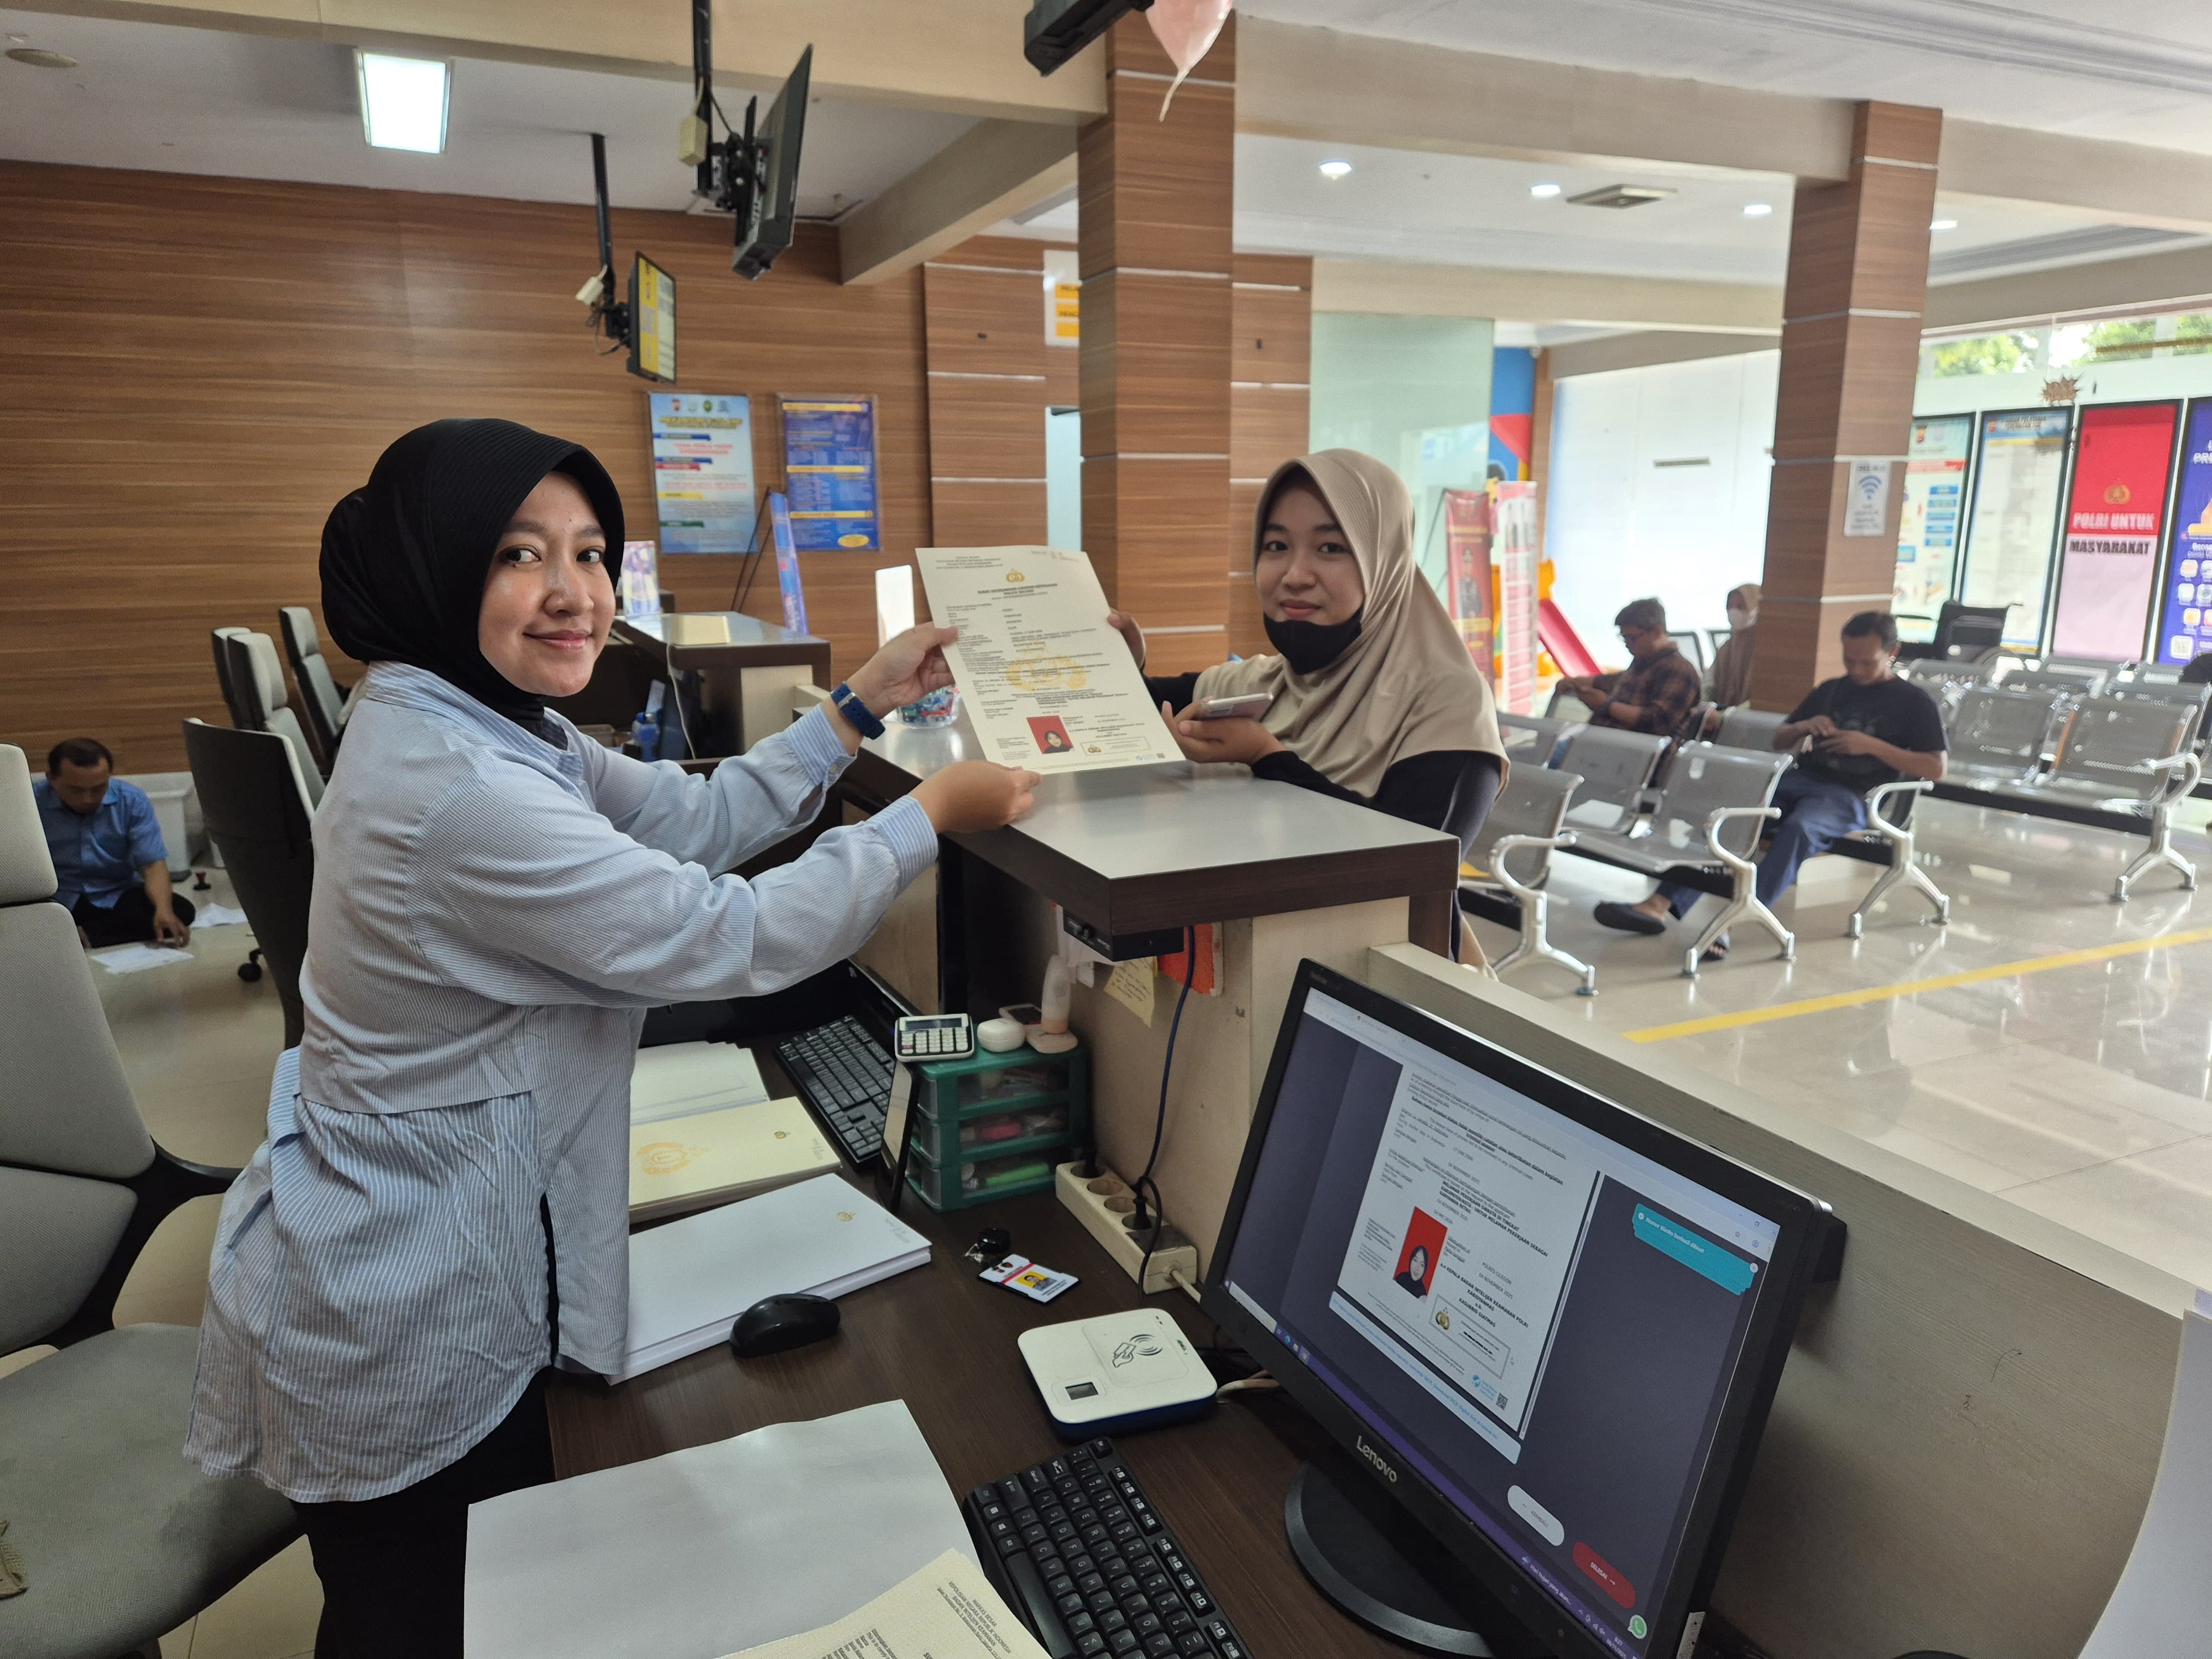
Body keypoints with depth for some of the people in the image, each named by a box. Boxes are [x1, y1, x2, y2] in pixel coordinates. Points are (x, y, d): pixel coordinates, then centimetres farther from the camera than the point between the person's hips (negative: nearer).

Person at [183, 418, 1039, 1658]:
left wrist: (865, 704, 0)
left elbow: (699, 820, 4)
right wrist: (935, 814, -17)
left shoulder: (485, 722, -1)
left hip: (453, 1259, 9)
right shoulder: (457, 792, -32)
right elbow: (736, 937, -27)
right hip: (406, 1325, -9)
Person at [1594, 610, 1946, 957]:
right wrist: (1803, 727, 1)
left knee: (1798, 827, -38)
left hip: (1851, 797, -5)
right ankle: (1661, 904, -33)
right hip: (1801, 779, 5)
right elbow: (1779, 740, 25)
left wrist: (1872, 745, -12)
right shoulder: (1830, 691, 21)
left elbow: (1936, 768, -1)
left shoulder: (1914, 703, 7)